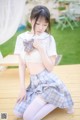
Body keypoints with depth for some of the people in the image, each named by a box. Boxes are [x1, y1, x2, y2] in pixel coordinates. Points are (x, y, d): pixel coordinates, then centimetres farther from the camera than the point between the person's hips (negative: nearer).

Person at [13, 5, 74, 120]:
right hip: (34, 82, 5)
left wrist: (41, 49, -23)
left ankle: (60, 100, 5)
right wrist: (22, 87, -1)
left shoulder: (49, 39, -11)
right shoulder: (22, 38, -1)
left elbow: (50, 68, -13)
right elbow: (22, 65, 3)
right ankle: (48, 100, 12)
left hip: (48, 81, -5)